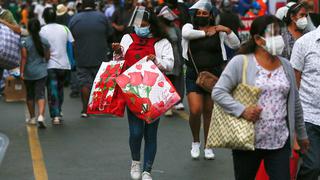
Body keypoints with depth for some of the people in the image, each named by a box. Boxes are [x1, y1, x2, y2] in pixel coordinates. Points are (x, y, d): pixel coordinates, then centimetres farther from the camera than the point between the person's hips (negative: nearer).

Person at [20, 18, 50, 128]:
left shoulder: (24, 41, -9)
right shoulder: (45, 41, -1)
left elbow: (24, 57, -11)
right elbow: (47, 57, 5)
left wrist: (21, 71, -9)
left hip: (28, 73, 0)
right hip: (41, 72, 0)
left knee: (30, 95, 14)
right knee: (41, 94, -2)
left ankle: (32, 118, 24)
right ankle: (41, 116, -23)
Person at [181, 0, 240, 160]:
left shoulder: (218, 31, 4)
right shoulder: (189, 27, 3)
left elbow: (236, 45, 1)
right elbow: (187, 33, -21)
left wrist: (228, 31, -12)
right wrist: (205, 33, -11)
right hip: (194, 76, -1)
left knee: (209, 112, 8)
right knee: (195, 111, -13)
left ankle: (207, 146, 23)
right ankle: (195, 142, 13)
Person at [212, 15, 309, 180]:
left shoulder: (286, 65, 9)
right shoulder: (240, 62, -6)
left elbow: (295, 103, 17)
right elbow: (218, 92, -10)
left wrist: (301, 134, 21)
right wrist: (242, 110, -22)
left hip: (280, 142, 3)